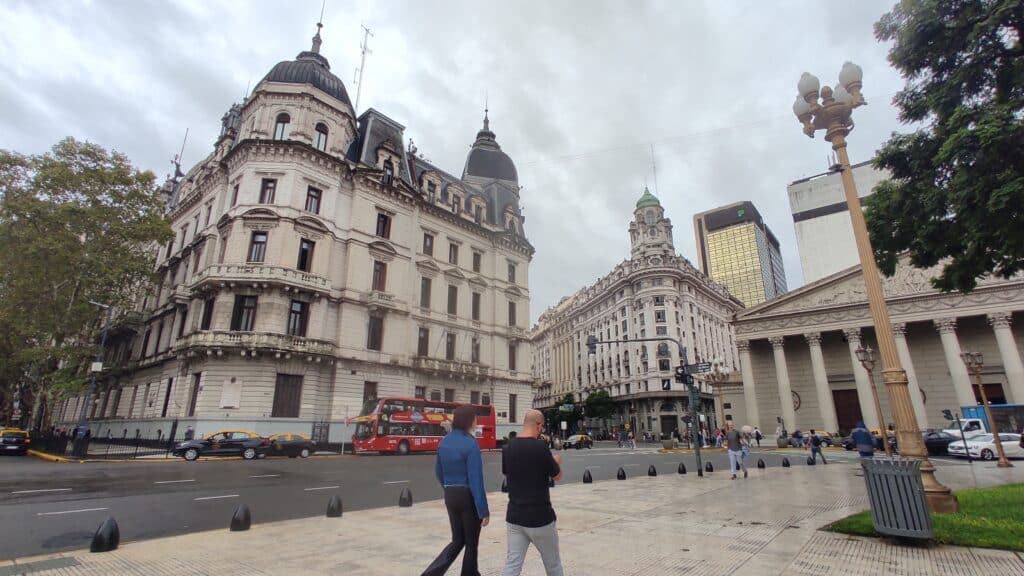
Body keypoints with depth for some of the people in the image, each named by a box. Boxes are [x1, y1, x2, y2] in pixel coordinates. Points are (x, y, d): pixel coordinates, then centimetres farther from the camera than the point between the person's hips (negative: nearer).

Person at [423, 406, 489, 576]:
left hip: (450, 496, 7)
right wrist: (483, 510, -16)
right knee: (471, 543, 13)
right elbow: (476, 479, -20)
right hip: (469, 497, -6)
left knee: (457, 540, 19)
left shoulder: (444, 442, 3)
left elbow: (439, 472, 14)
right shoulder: (471, 443, -19)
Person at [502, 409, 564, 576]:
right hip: (539, 517, -5)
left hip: (514, 517, 5)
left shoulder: (508, 449, 0)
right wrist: (556, 461, 17)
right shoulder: (540, 448, -18)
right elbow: (557, 476, -5)